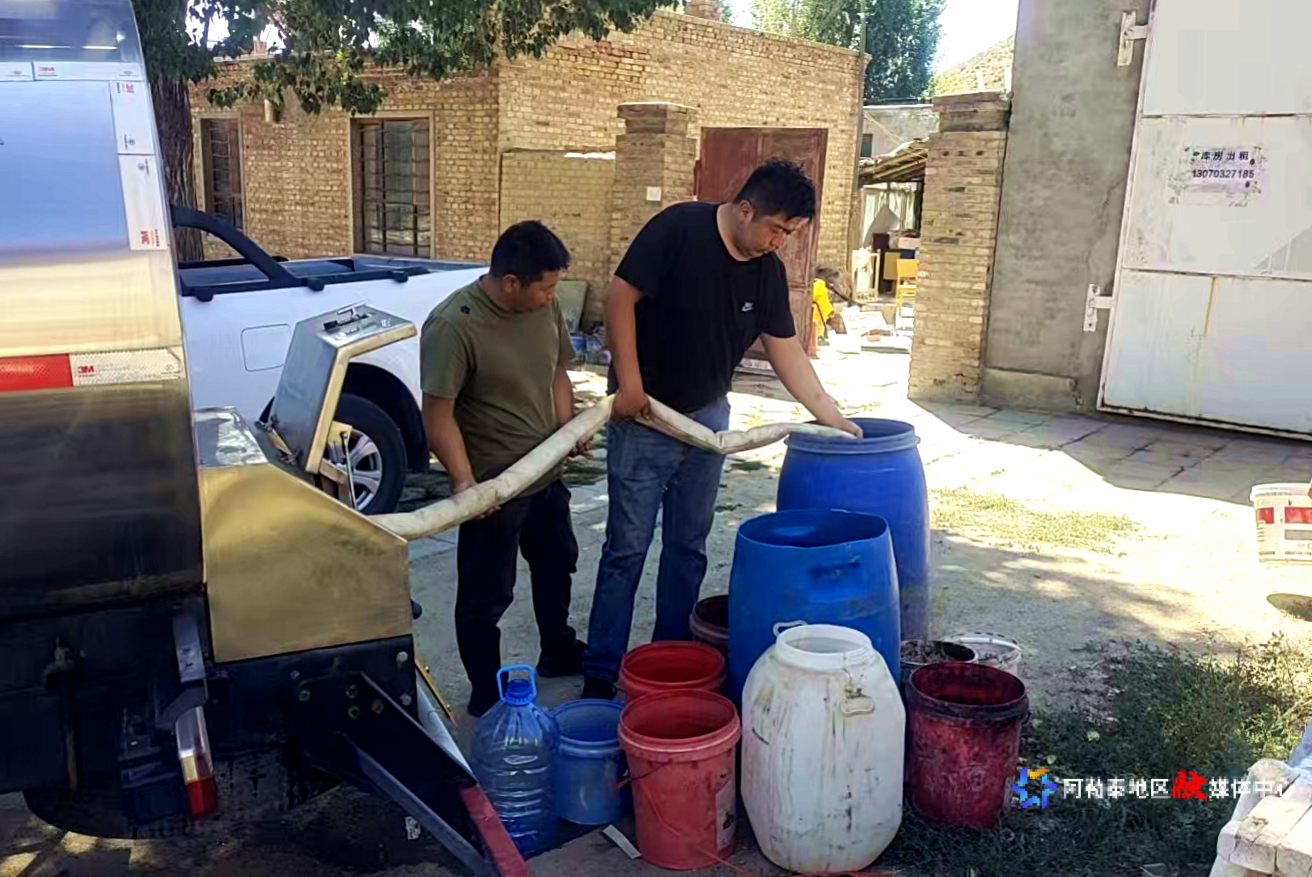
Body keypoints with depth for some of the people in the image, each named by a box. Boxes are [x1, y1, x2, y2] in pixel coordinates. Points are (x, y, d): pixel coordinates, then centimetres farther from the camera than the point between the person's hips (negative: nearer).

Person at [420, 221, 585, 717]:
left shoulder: (545, 308, -2)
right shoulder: (453, 325, -24)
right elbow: (438, 414, -24)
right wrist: (464, 483, -30)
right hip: (493, 485, -8)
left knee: (556, 562, 26)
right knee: (486, 596, 6)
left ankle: (558, 653, 49)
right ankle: (487, 697, 24)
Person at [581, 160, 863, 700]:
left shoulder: (768, 271, 0)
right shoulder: (678, 230, -17)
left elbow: (786, 350, 5)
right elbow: (621, 296, -17)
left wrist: (831, 417, 2)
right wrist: (629, 383, -18)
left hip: (707, 417, 6)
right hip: (643, 417, -6)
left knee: (689, 547, 12)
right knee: (627, 547, -1)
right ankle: (600, 674, 10)